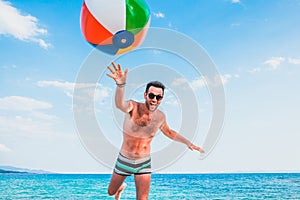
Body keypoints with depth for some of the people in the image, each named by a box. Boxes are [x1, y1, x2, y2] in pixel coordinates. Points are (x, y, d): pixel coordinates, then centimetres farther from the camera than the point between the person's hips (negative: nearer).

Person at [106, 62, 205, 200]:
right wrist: (121, 85, -69)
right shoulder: (133, 107, -23)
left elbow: (169, 132, 14)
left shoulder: (160, 116, -9)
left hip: (144, 163, 2)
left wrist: (188, 143, 9)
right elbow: (119, 104, -48)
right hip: (124, 160, -1)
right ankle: (122, 186, 56)